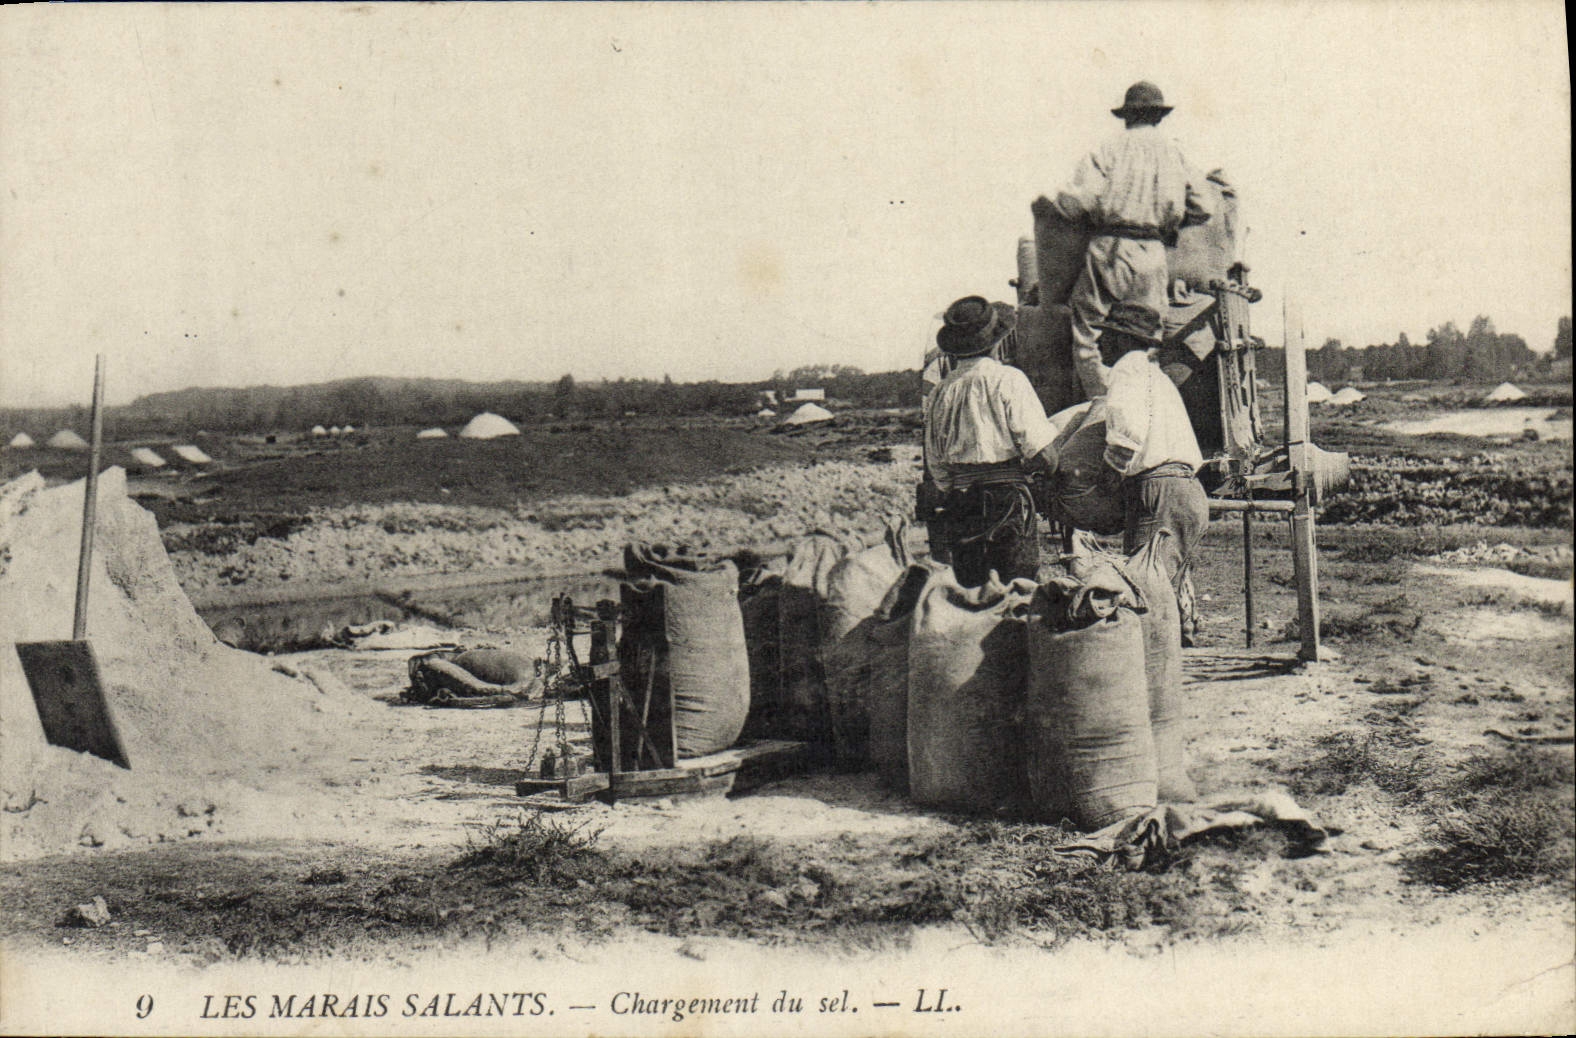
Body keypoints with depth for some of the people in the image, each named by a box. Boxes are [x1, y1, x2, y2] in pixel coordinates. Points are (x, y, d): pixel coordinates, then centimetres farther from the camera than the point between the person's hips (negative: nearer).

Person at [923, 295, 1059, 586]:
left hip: (958, 502, 5)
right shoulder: (1008, 379, -7)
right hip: (1007, 496, -5)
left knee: (970, 591, 10)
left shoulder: (940, 391, 7)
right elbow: (1042, 451, -11)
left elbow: (935, 466, 12)